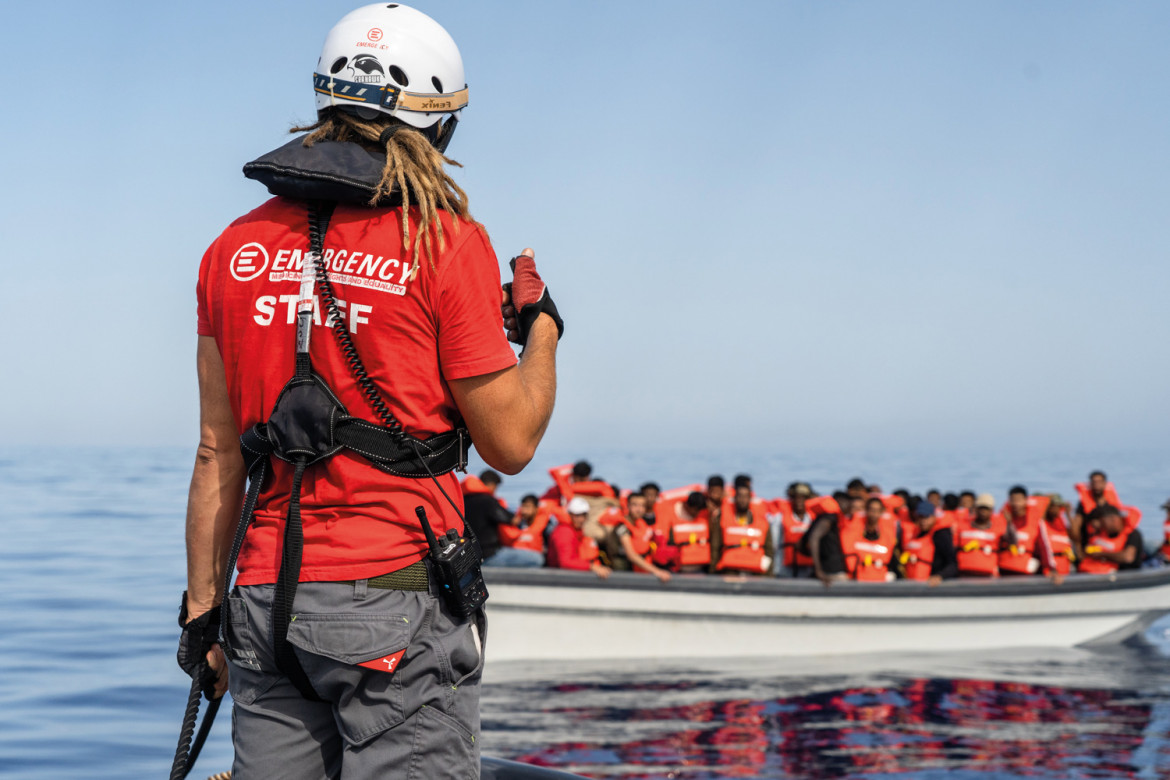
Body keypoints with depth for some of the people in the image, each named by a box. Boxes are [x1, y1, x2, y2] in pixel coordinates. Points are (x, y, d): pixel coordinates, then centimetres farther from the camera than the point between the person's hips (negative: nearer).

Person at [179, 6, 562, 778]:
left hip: (267, 597, 5)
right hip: (395, 600, -5)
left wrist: (203, 609, 15)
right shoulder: (446, 243, -6)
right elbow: (511, 442, -2)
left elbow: (219, 454, 10)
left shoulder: (237, 250, 8)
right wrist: (541, 327, 15)